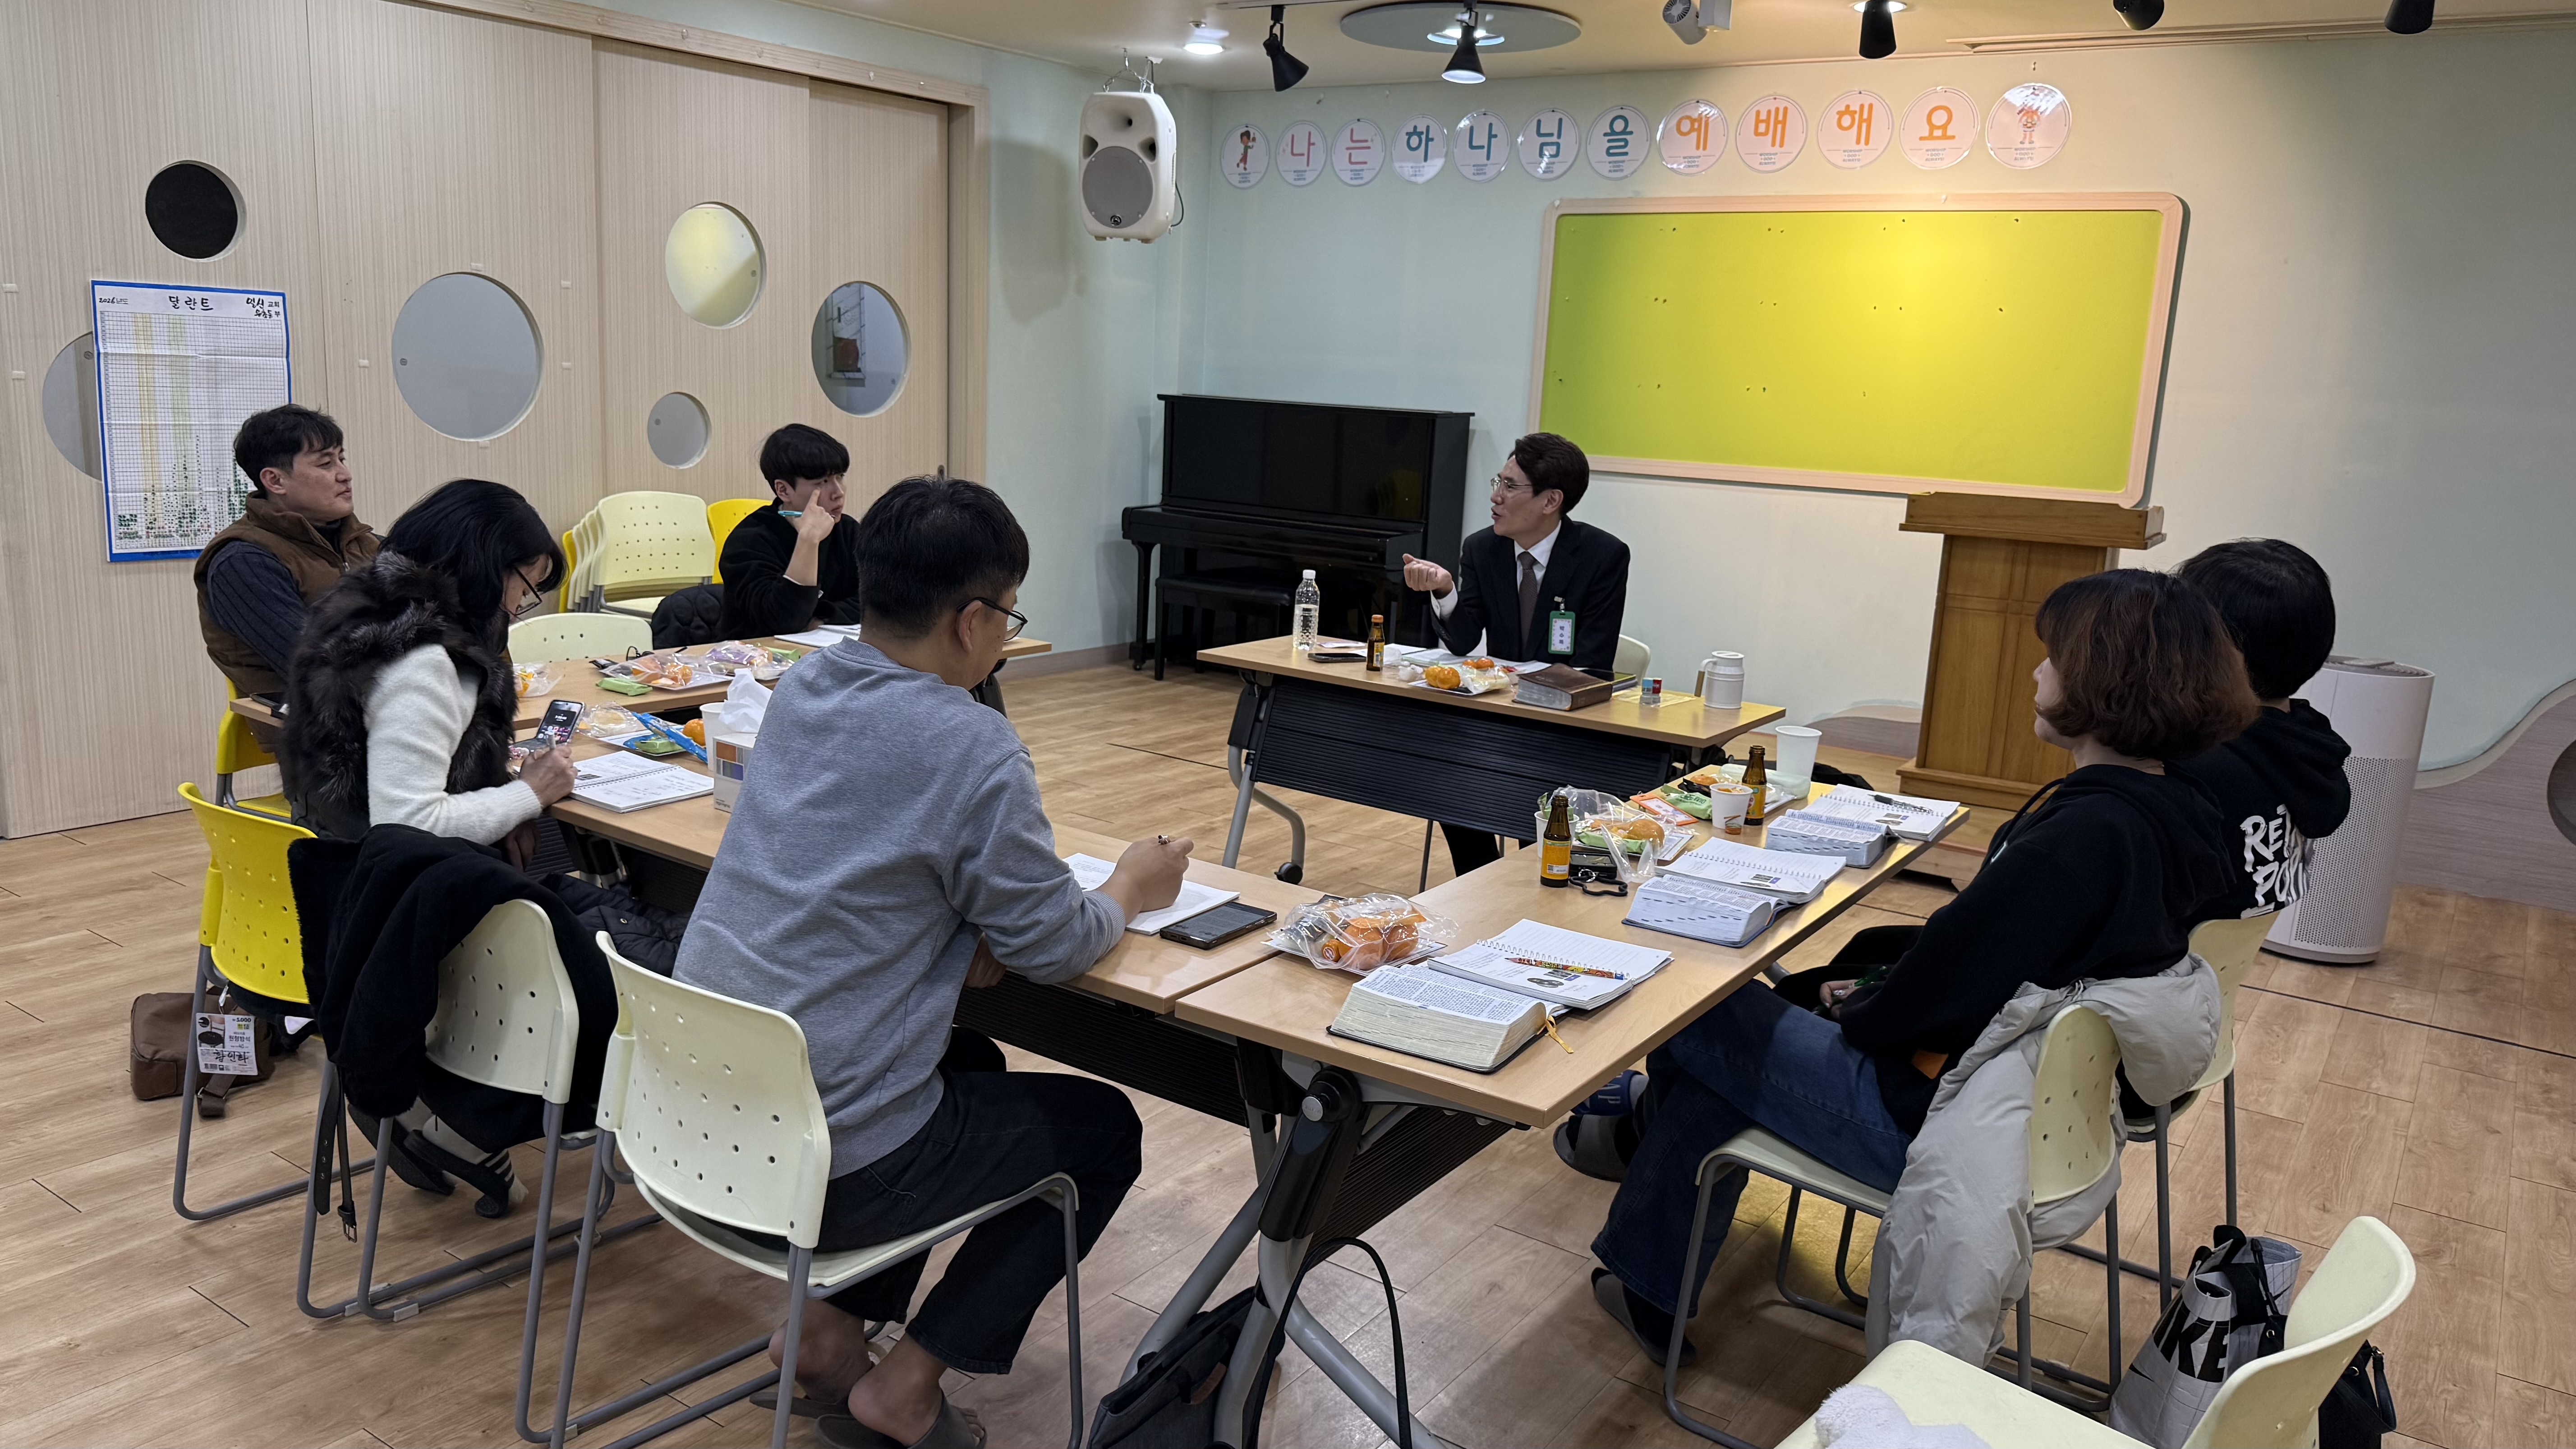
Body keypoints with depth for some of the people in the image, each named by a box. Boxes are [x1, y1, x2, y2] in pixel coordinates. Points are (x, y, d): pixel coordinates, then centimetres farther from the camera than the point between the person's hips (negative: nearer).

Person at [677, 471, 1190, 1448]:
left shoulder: (801, 688, 2)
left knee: (968, 1064, 31)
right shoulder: (971, 750, -20)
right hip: (821, 1165, -7)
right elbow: (1055, 947, -9)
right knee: (1103, 1131, 14)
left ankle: (831, 1324, 26)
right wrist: (1130, 891, 10)